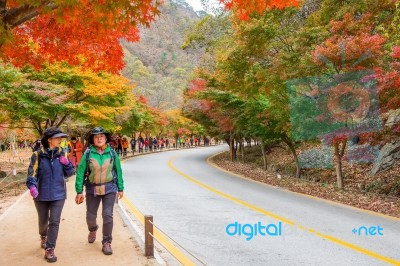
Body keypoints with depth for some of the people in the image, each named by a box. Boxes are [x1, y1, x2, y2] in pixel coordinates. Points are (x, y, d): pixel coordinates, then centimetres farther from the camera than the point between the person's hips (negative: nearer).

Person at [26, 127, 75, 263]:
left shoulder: (61, 154, 1)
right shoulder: (38, 155, -8)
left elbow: (69, 173, 6)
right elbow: (32, 173, -14)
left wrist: (66, 163, -13)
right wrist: (32, 186, -32)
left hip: (58, 194, 1)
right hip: (42, 195, -1)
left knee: (54, 221, -6)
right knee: (43, 220, 18)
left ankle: (49, 249, 4)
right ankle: (43, 236, 49)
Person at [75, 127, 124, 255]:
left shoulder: (112, 153, -4)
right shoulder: (88, 153, -8)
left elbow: (118, 171, 3)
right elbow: (80, 172, -6)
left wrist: (121, 188, 6)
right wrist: (79, 191, -7)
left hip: (109, 188, 0)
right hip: (92, 189, 1)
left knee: (107, 216, -4)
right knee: (90, 216, 12)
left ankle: (106, 243, 10)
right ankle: (93, 230, 46)